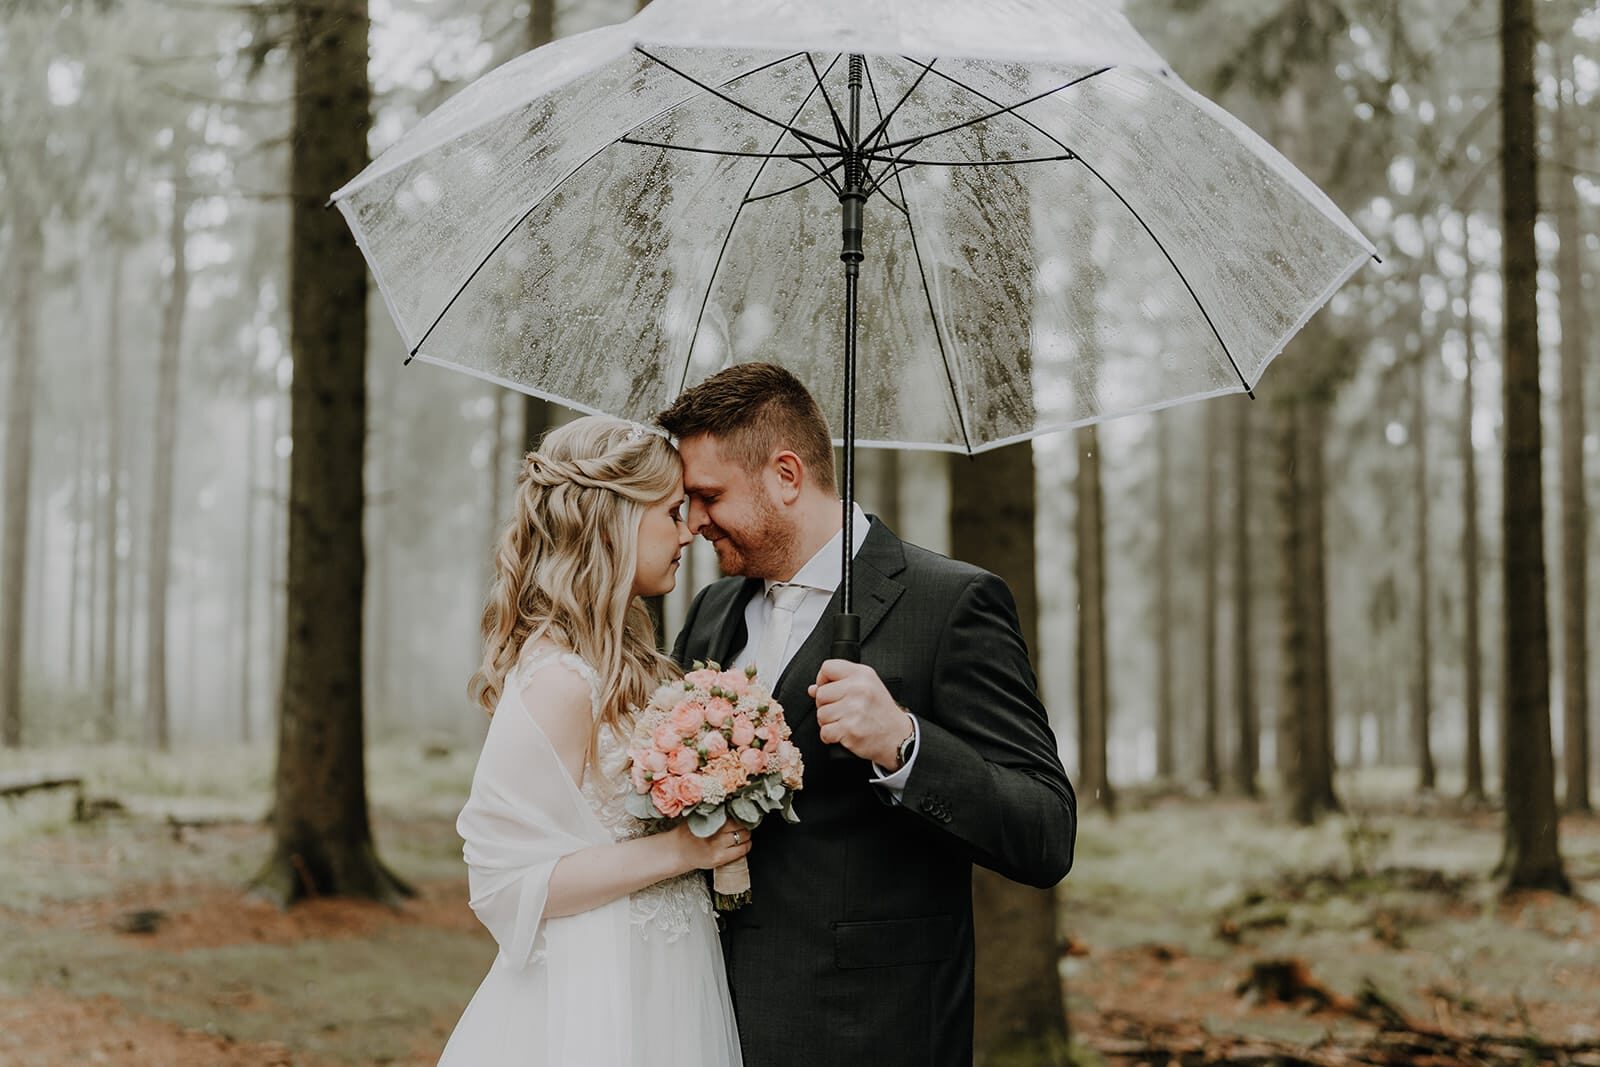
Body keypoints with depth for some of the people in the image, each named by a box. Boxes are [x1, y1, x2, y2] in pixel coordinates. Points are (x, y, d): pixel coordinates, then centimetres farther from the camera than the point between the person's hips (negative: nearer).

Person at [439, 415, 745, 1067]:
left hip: (659, 983, 9)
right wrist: (678, 850, -21)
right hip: (597, 1002, -9)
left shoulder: (620, 662, 8)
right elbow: (508, 878, -22)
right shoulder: (559, 680, -20)